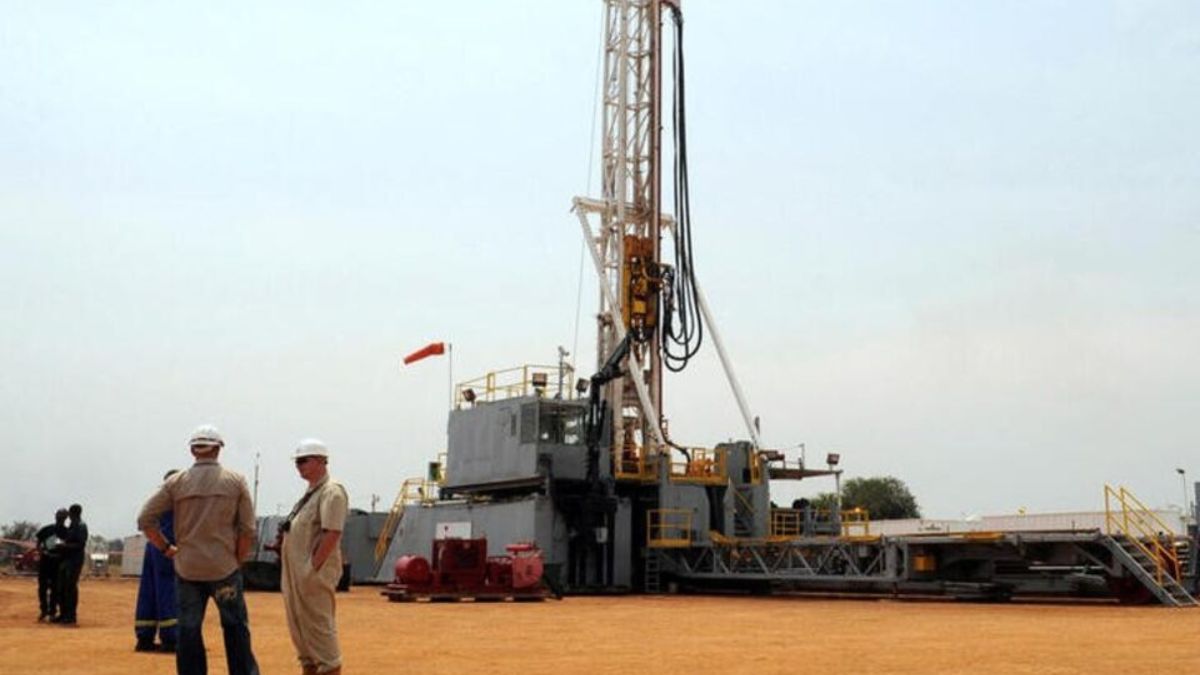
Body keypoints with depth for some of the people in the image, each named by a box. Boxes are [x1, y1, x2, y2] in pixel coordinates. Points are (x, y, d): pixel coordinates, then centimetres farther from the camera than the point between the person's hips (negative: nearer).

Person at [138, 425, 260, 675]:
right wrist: (238, 560, 7)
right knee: (235, 627, 9)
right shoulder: (235, 480, -2)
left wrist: (166, 548, 7)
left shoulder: (176, 482, 1)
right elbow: (248, 530, -4)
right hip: (224, 568, -1)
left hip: (187, 568, 1)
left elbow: (145, 519, -2)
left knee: (188, 631, 7)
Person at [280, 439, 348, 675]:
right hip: (296, 572, 10)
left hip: (314, 573, -10)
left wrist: (313, 568, -21)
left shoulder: (331, 492, -13)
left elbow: (332, 533, -21)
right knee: (299, 626, 15)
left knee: (319, 626, -8)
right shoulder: (310, 492, 17)